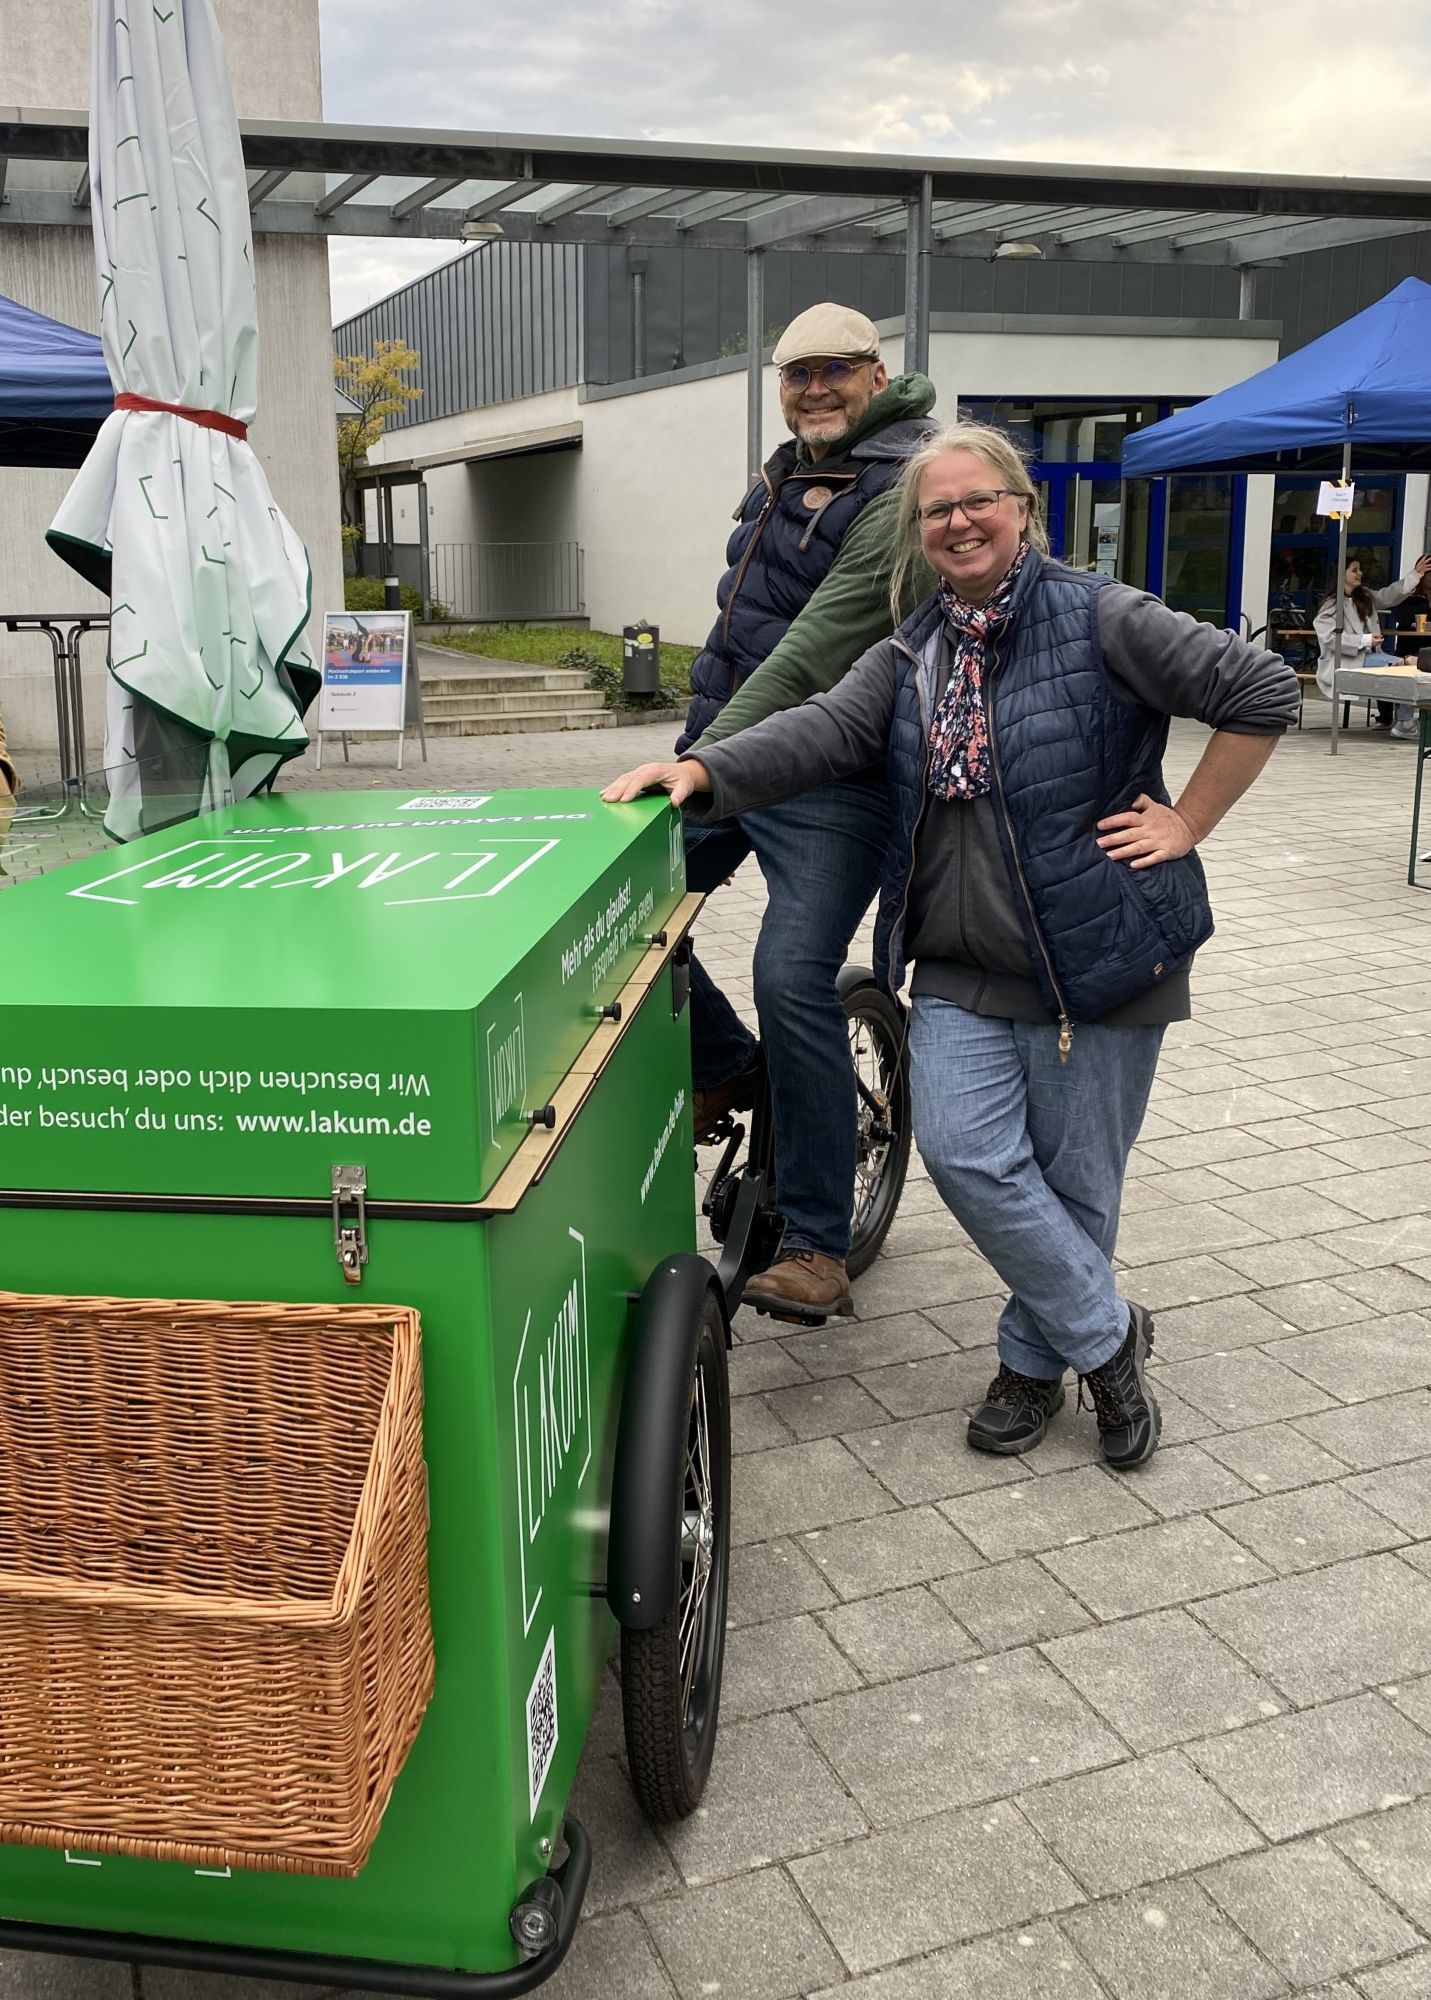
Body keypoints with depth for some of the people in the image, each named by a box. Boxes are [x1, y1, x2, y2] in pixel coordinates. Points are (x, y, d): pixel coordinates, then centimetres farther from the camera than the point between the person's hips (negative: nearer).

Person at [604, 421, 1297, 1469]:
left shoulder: (1101, 619, -7)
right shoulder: (912, 655, 10)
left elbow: (1263, 692, -7)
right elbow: (823, 729, -6)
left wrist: (1187, 824, -8)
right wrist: (703, 770, -22)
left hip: (1100, 956, -4)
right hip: (962, 969, 4)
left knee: (1073, 1180, 6)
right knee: (966, 1155, -9)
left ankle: (1036, 1360, 31)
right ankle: (1107, 1334, 14)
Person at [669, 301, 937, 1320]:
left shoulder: (900, 495, -12)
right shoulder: (791, 468, 15)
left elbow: (812, 654, -22)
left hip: (828, 782, -9)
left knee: (794, 982, -19)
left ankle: (817, 1244, -8)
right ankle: (724, 1067, 25)